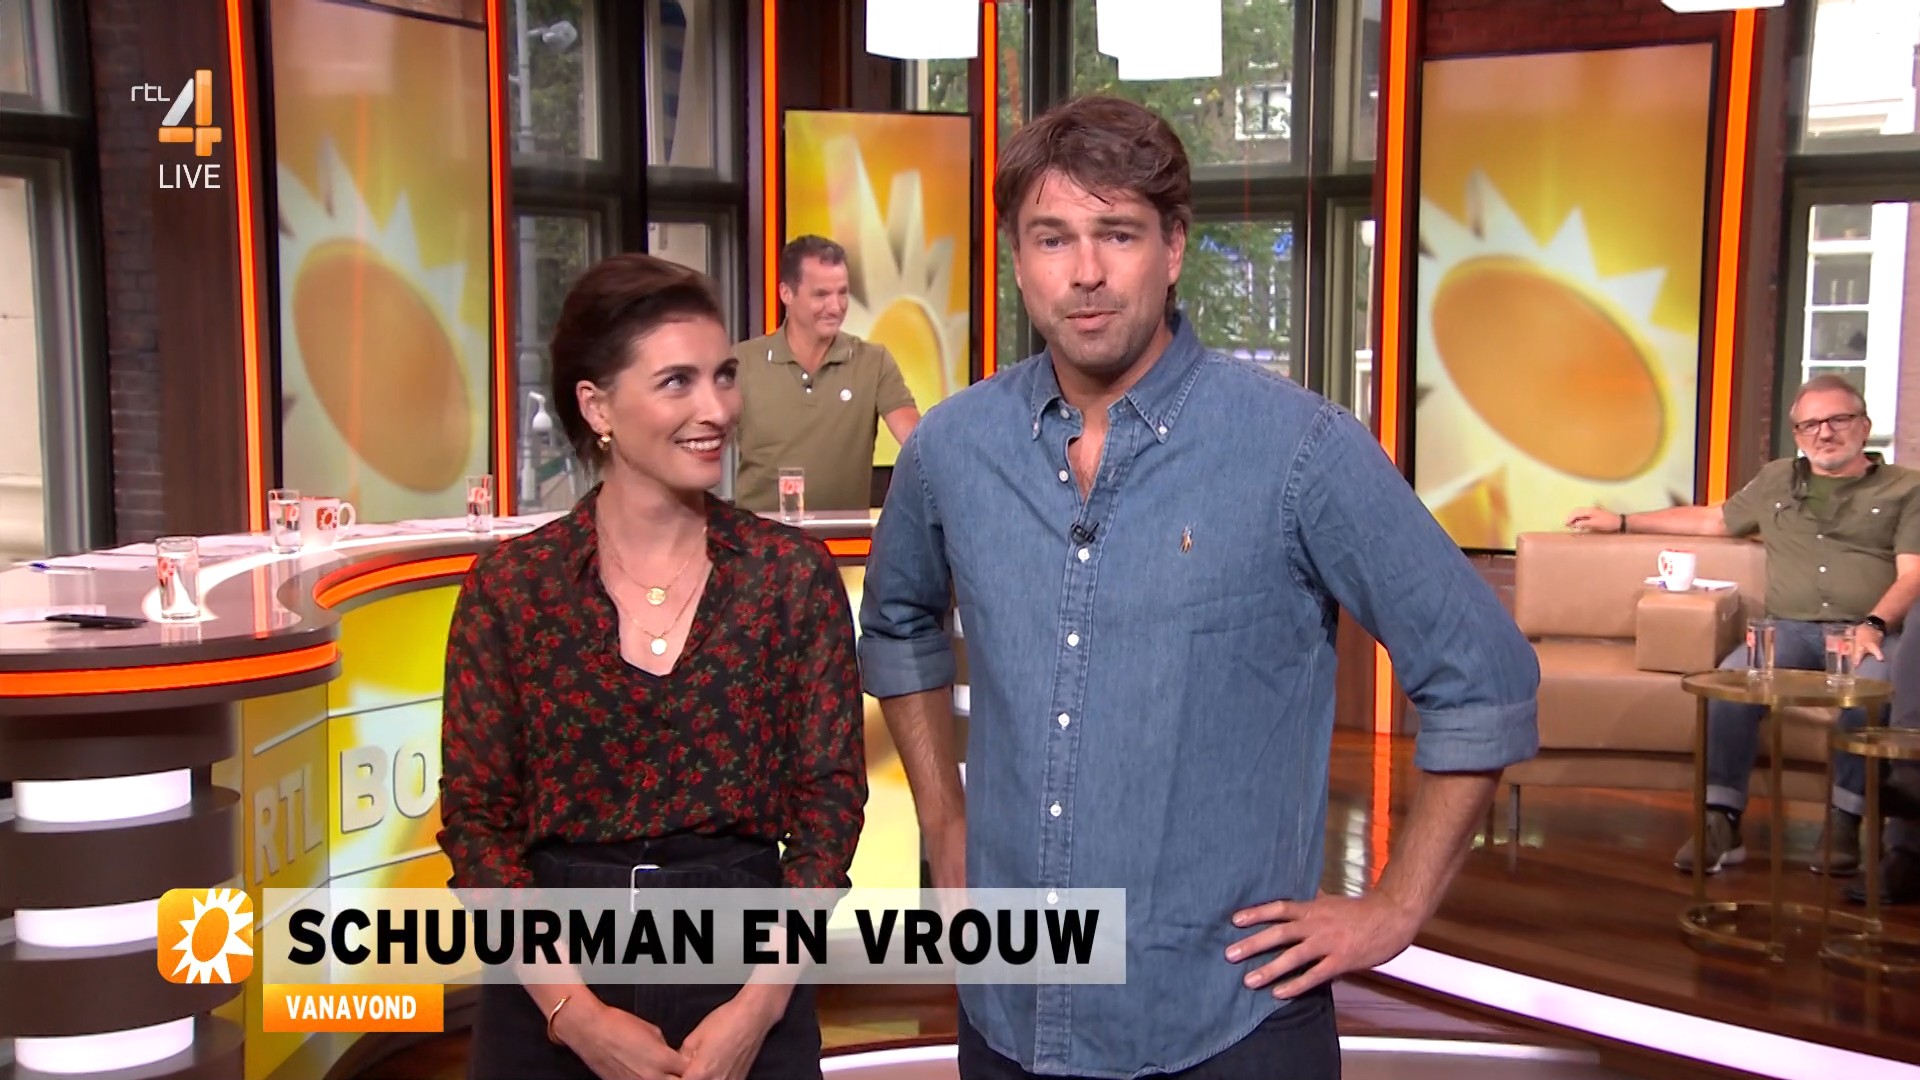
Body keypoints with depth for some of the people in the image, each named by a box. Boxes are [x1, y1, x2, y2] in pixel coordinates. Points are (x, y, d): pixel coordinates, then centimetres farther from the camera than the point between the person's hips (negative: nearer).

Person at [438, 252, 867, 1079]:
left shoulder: (794, 572, -4)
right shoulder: (509, 585, -4)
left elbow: (831, 798, -4)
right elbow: (476, 818, -3)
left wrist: (760, 1004, -11)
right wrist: (574, 1011, -11)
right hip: (554, 995, 0)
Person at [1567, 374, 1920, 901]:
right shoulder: (1777, 480, 25)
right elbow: (1712, 519, 37)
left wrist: (1874, 625, -19)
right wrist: (1622, 521, 36)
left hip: (1872, 632, -2)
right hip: (1789, 628, 3)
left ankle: (1845, 821, -23)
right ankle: (1720, 821, -27)